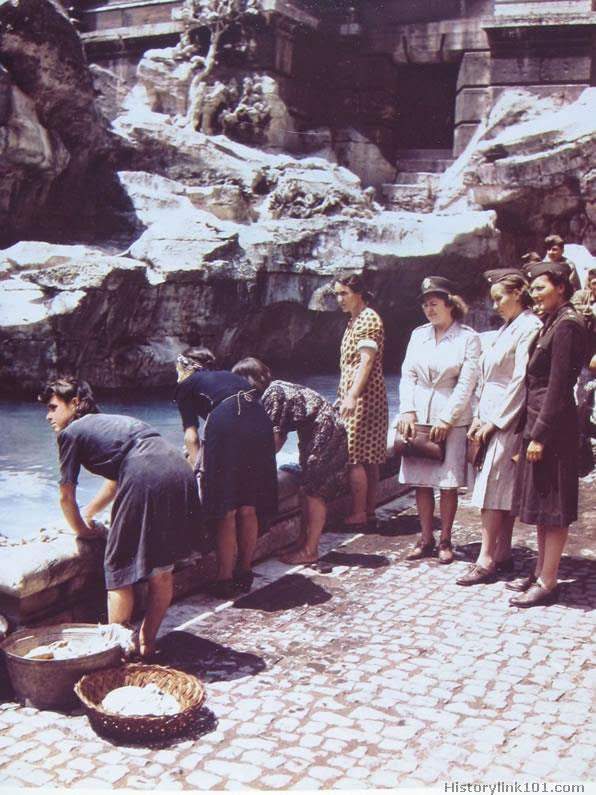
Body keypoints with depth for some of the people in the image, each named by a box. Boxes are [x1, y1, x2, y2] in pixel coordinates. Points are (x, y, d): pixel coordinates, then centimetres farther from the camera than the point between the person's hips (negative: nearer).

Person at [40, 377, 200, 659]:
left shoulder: (71, 432, 14)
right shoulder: (115, 421, 35)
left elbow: (66, 496, 17)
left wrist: (82, 529, 34)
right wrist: (87, 513, 57)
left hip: (145, 483, -8)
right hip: (181, 474, 8)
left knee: (119, 572, 7)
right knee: (162, 569, 19)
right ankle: (147, 643, 30)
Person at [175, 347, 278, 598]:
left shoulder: (186, 386, 20)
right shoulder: (231, 376, 35)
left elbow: (191, 437, 10)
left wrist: (198, 468, 18)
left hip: (226, 428, -5)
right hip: (261, 425, 5)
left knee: (225, 513, 5)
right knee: (249, 510, 15)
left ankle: (225, 580, 11)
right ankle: (245, 575, 26)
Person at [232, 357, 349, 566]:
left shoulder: (272, 393, -19)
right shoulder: (275, 389, 10)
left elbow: (274, 437, -20)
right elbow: (280, 435, 11)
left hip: (326, 433, -10)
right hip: (315, 435, 10)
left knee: (314, 492, -7)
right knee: (308, 490, 11)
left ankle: (310, 551, -2)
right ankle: (308, 543, 18)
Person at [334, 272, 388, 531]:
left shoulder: (368, 318, -11)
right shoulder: (354, 320, 19)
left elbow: (366, 361, -20)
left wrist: (352, 396, -27)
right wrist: (346, 396, 21)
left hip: (362, 396, -10)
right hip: (353, 395, 10)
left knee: (355, 457, -9)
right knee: (369, 458, 10)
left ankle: (358, 515, -6)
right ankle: (369, 512, 14)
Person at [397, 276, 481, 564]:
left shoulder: (468, 338, -2)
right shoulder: (418, 335, 11)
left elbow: (467, 383, -8)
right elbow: (408, 375, 8)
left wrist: (447, 419, -13)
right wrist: (408, 411, -5)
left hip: (452, 419, -4)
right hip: (418, 416, 4)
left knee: (448, 484, 0)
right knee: (421, 481, 5)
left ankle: (445, 541, 12)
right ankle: (426, 540, 14)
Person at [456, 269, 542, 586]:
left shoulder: (529, 327, -12)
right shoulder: (507, 328, 17)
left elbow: (521, 381, -17)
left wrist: (494, 421, -16)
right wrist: (479, 417, 11)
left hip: (508, 419, -9)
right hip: (492, 417, 9)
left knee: (493, 488, -9)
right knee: (504, 491, 10)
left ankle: (486, 559, -6)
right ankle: (503, 554, 15)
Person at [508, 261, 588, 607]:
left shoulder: (567, 325, -14)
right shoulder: (552, 323, 15)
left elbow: (558, 385, -19)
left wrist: (540, 434, -19)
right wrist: (531, 428, 14)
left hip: (553, 425, -10)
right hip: (539, 421, 10)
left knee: (552, 507, -3)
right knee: (540, 504, 14)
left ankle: (548, 583, 4)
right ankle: (541, 572, 23)